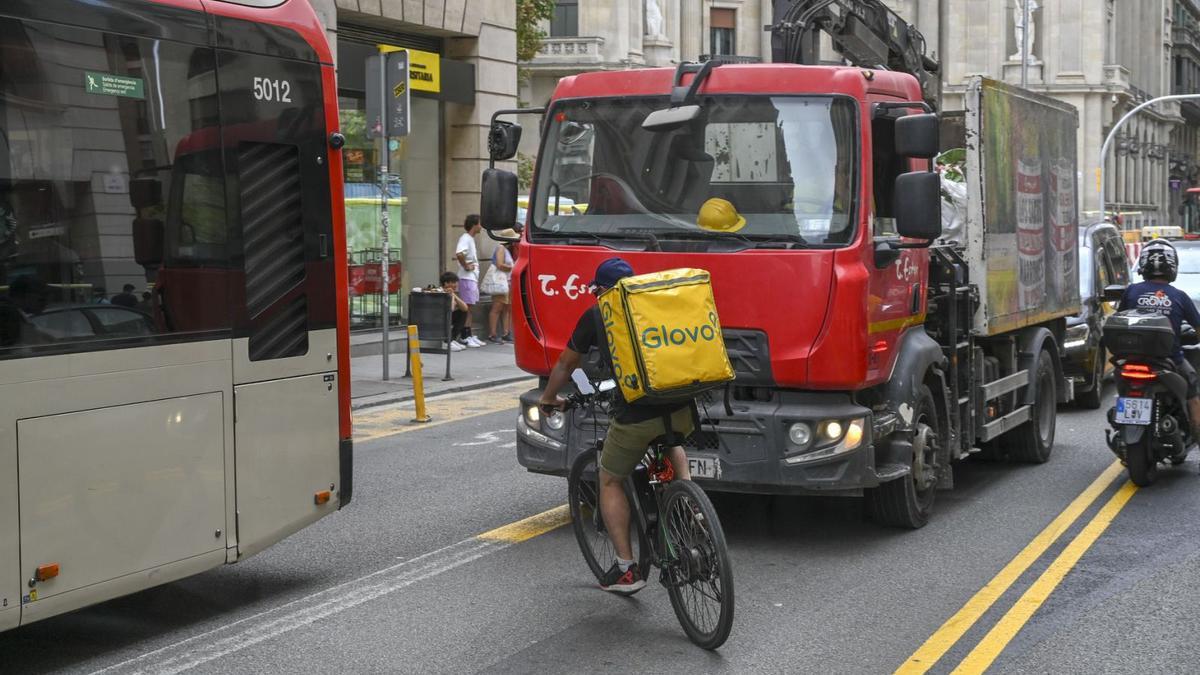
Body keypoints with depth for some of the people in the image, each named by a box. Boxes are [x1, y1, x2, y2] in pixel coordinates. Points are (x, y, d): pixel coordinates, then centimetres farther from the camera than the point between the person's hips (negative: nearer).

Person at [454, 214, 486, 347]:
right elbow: (459, 254, -32)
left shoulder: (470, 239, 16)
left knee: (470, 308, 11)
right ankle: (464, 336, -4)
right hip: (467, 278, -10)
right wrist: (465, 266, -19)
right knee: (467, 307, -7)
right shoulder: (465, 239, -14)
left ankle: (468, 335, 16)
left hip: (473, 278, 10)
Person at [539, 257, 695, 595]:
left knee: (610, 482, 19)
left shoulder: (596, 316, 12)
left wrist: (548, 398, 43)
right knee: (672, 444, 39)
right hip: (682, 411, 4)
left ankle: (626, 569, 14)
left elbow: (565, 365, 25)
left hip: (636, 416, -3)